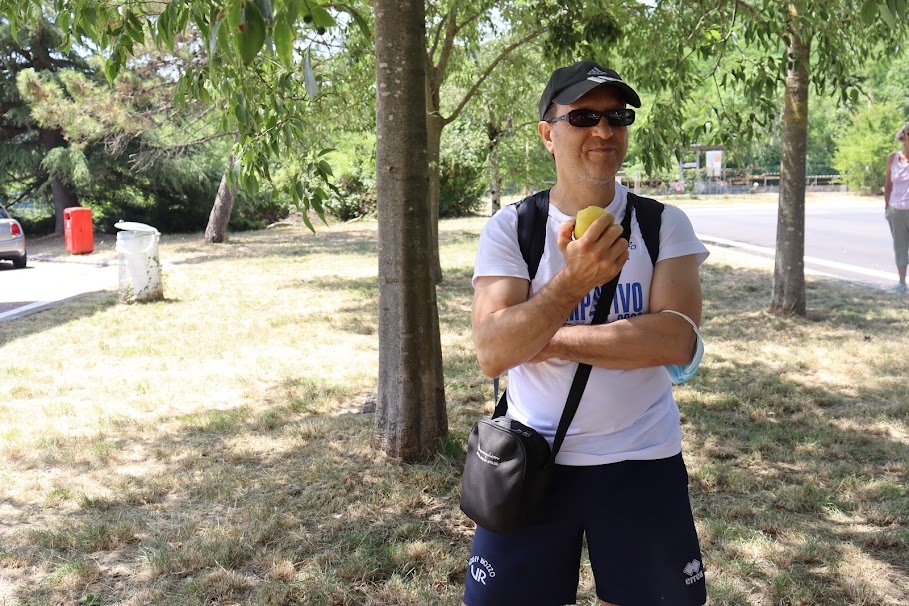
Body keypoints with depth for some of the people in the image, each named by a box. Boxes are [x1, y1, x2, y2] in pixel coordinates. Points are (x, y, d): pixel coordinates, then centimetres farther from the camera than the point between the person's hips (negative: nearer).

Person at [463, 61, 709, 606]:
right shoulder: (509, 230, -6)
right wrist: (573, 281, -32)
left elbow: (677, 341, -18)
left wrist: (549, 340, -18)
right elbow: (493, 354, -18)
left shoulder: (664, 224, -3)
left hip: (644, 459, 1)